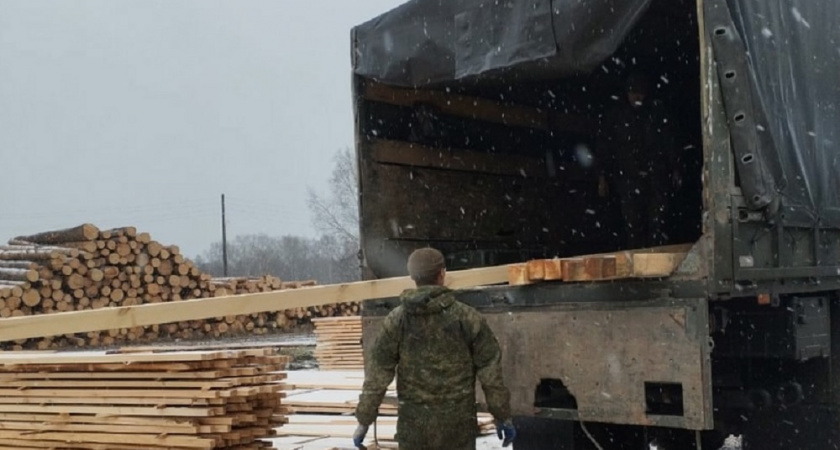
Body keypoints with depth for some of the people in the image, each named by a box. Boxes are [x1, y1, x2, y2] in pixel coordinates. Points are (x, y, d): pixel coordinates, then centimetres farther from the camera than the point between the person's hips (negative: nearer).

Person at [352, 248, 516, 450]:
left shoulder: (396, 320, -3)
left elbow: (377, 374, -3)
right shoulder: (467, 317, -6)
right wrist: (502, 416, 6)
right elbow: (490, 372, -3)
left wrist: (364, 420, 4)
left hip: (414, 422, 1)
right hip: (458, 421, 0)